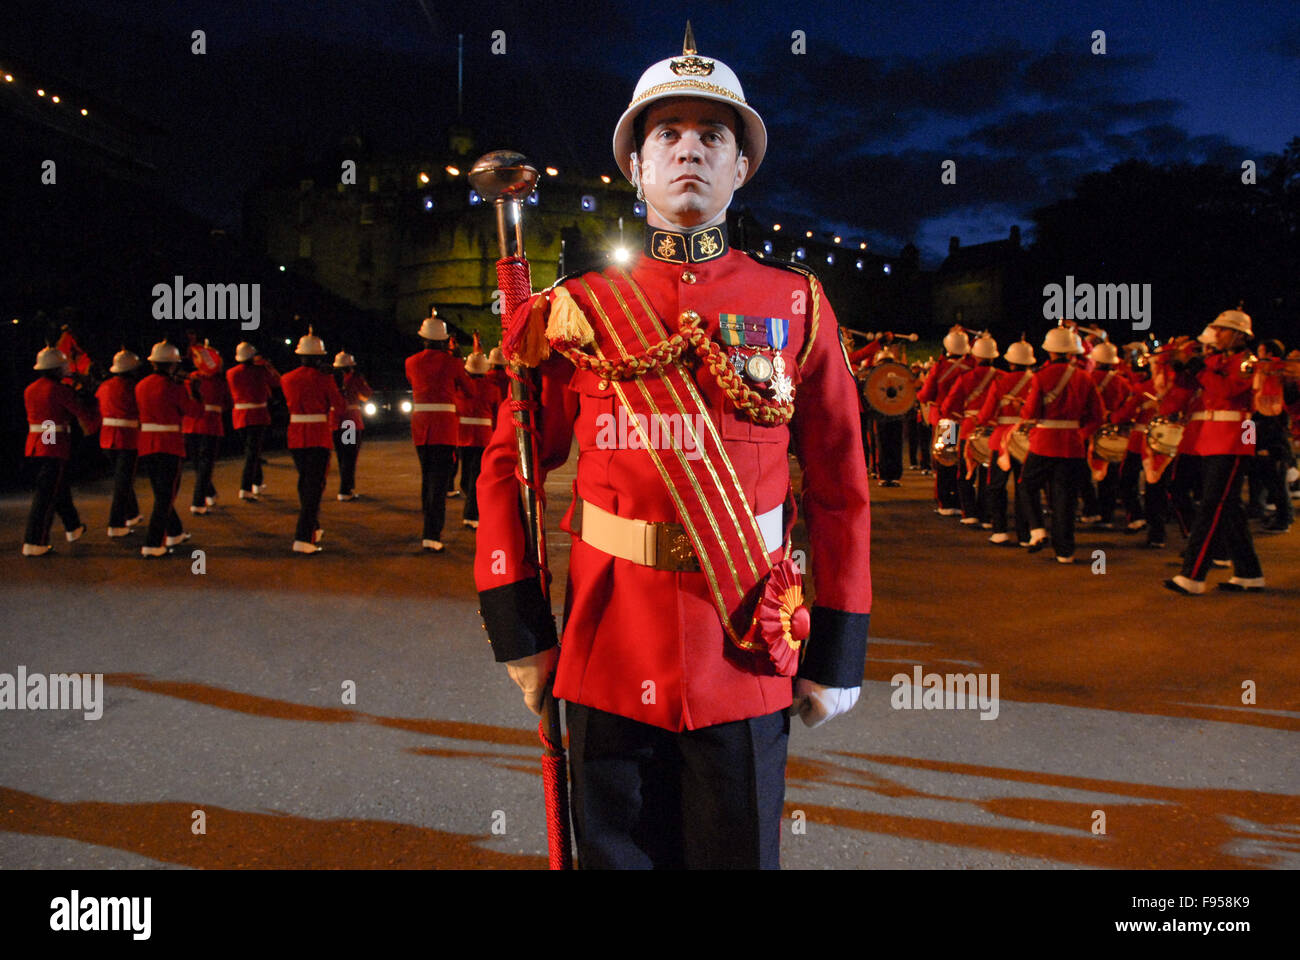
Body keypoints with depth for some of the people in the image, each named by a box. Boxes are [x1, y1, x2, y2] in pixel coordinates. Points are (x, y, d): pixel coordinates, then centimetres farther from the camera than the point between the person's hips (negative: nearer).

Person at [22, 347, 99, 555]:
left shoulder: (29, 390, 11)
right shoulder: (59, 390, -12)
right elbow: (82, 412, -8)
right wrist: (91, 425, 12)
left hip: (34, 444, 8)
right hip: (56, 448, -8)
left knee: (60, 487, 21)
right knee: (46, 495, -5)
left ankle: (73, 529, 36)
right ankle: (34, 543, -5)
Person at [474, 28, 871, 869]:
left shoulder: (799, 308, 2)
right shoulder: (580, 308, 2)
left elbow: (842, 485, 2)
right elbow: (510, 463, 5)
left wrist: (840, 652, 1)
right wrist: (518, 630, -1)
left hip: (747, 653, 0)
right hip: (608, 652, 1)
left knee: (739, 853, 15)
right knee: (614, 849, 16)